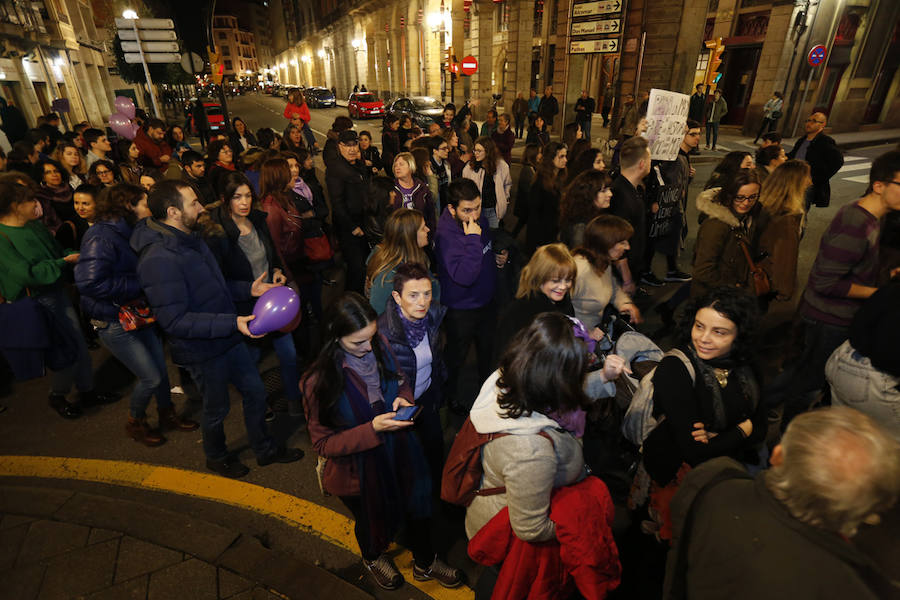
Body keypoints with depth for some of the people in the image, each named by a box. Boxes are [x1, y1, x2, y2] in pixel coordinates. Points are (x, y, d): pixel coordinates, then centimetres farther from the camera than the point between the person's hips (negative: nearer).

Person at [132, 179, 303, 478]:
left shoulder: (190, 239, 4)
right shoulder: (158, 259, -27)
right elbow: (175, 321, -28)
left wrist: (249, 289, 3)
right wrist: (232, 322, -34)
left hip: (227, 337, 8)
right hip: (202, 349, -8)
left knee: (255, 390, 17)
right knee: (217, 408, 14)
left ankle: (264, 449, 40)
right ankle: (216, 456, 45)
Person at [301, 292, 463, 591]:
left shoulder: (380, 345, -16)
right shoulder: (319, 381, -28)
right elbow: (323, 443, -19)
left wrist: (403, 398, -20)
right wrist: (372, 429, -31)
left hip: (401, 454, 4)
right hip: (360, 471, -3)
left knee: (418, 510, 24)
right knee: (371, 520, 27)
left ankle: (425, 562, 57)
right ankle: (373, 557, 65)